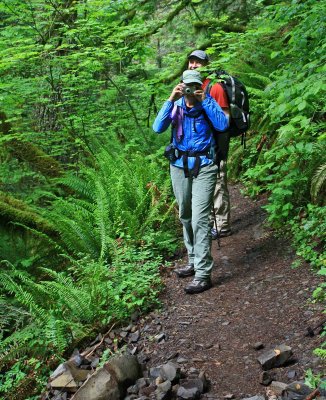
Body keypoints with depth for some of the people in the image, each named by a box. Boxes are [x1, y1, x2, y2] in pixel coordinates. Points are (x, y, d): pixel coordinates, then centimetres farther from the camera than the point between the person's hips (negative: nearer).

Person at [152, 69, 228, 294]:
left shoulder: (208, 102, -5)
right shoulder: (176, 105, 0)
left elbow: (223, 125, -19)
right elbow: (158, 128, -13)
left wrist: (204, 101, -20)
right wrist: (171, 100, -19)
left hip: (204, 167, -4)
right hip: (179, 166, 4)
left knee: (200, 219, -11)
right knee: (185, 217, 15)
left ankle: (203, 274, -7)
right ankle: (194, 262, 32)